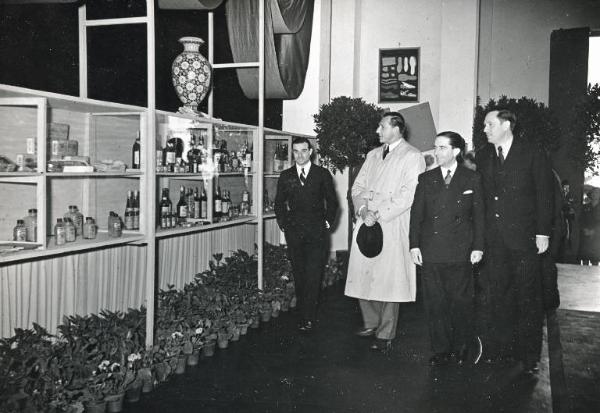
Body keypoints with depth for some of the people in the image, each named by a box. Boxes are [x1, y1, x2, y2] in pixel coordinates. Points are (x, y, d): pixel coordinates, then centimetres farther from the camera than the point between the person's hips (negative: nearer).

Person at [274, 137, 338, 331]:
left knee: (313, 276, -8)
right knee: (298, 275, 3)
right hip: (294, 232, 2)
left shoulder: (322, 174, 6)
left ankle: (308, 318, -4)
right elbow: (279, 203, 16)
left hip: (317, 232, -2)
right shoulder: (285, 176, 11)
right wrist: (283, 224, 7)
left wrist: (328, 221, 4)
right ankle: (304, 312, 13)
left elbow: (332, 201, 11)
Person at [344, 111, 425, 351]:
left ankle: (385, 335, 9)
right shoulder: (373, 155, 19)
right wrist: (362, 208, -5)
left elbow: (408, 195, -12)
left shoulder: (412, 157, -2)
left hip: (392, 226, -6)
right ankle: (371, 323, 24)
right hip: (366, 223, 6)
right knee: (362, 275, 5)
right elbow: (358, 186, 15)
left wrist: (379, 214, -15)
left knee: (388, 280, -2)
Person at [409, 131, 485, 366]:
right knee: (434, 303, 5)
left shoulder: (472, 179, 4)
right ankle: (441, 350, 16)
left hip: (460, 253, -2)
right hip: (430, 252, 2)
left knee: (460, 301, 4)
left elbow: (478, 215, 4)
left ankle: (463, 346, 23)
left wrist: (478, 247, -2)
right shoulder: (426, 179, 9)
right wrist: (414, 245, 0)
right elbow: (416, 213, 7)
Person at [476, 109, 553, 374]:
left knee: (527, 297, 4)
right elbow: (481, 196, 9)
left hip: (524, 237, -3)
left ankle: (529, 355, 15)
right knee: (496, 296, 7)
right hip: (494, 240, 4)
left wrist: (543, 232, -7)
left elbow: (544, 195, -2)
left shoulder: (533, 154, -1)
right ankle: (500, 350, 19)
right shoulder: (482, 156, 10)